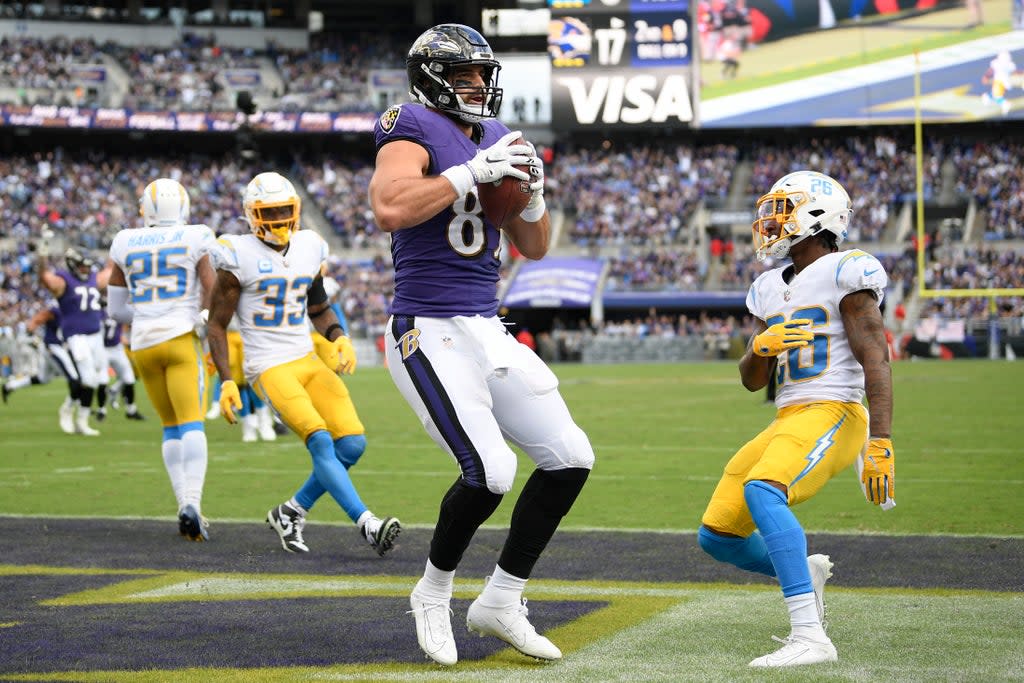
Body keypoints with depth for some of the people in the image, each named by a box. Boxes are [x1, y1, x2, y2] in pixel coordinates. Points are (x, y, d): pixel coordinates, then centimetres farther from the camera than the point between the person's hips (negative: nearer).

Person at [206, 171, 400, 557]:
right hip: (269, 368, -6)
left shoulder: (309, 249, 12)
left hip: (308, 361, 6)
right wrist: (226, 381, -11)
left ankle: (292, 513, 9)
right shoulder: (239, 257, -5)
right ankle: (367, 525, -27)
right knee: (320, 441, -22)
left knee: (352, 443, -6)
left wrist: (339, 338, 5)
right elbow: (217, 326, -1)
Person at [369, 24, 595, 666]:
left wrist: (533, 194, 0)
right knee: (490, 471, -20)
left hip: (487, 332, 8)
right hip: (430, 334, -8)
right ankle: (434, 594, 6)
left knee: (571, 457, 4)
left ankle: (501, 601, 15)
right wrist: (474, 170, -23)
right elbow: (390, 208, -28)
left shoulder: (496, 138, 15)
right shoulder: (414, 131, -7)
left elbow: (535, 248, 20)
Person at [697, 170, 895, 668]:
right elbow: (752, 381, 17)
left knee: (762, 491, -35)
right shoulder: (770, 290, 17)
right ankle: (805, 572, 33)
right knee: (716, 536, 7)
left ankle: (810, 637, -38)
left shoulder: (843, 274, -6)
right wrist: (761, 347, -7)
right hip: (787, 422, 9)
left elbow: (876, 361, -12)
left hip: (833, 415, -8)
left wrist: (880, 444, -21)